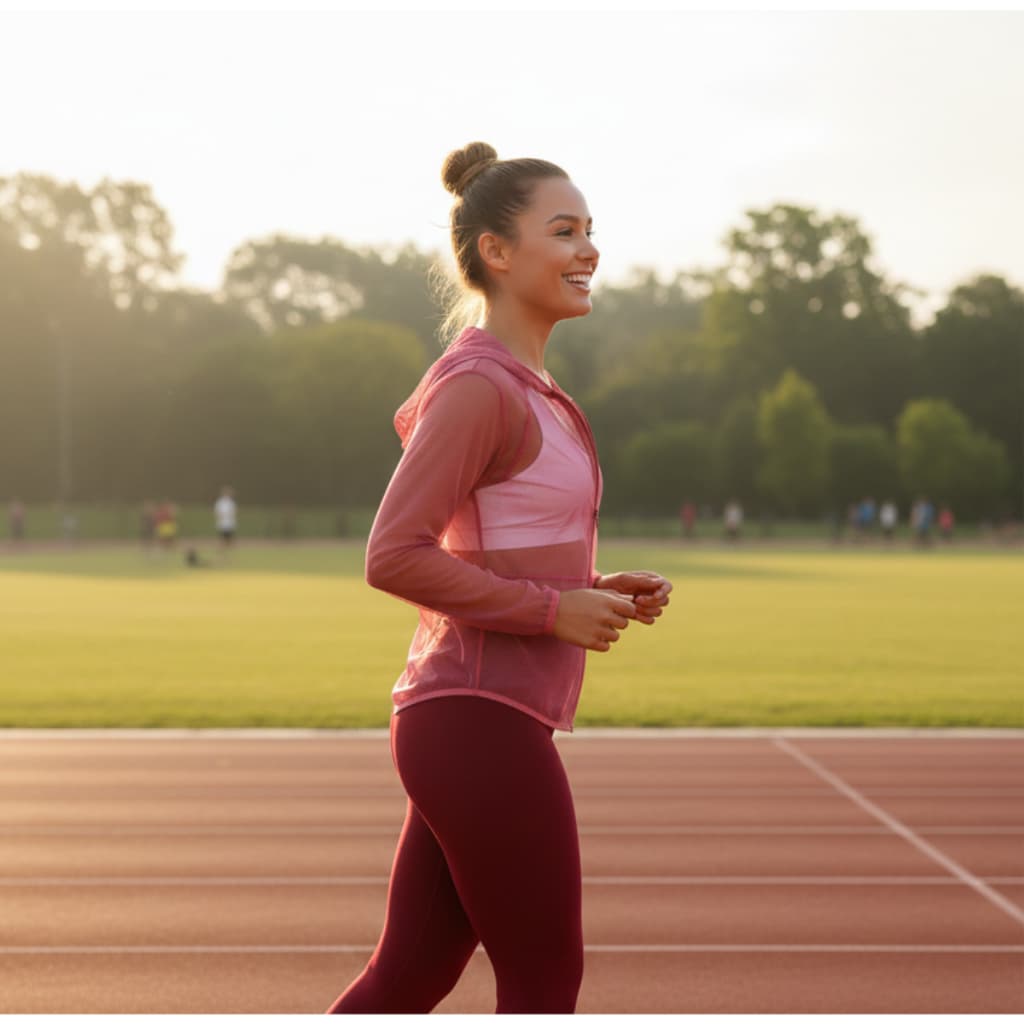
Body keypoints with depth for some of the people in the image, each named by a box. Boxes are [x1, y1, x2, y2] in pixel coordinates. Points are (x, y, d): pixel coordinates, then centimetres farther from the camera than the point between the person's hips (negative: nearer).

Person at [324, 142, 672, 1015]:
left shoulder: (520, 389, 17)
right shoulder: (477, 387, -13)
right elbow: (393, 558, -20)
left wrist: (597, 591, 8)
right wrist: (555, 609, -16)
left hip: (464, 723, 9)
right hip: (480, 723, -9)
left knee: (408, 977, 13)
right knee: (544, 982, 3)